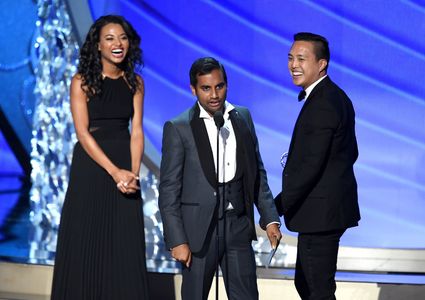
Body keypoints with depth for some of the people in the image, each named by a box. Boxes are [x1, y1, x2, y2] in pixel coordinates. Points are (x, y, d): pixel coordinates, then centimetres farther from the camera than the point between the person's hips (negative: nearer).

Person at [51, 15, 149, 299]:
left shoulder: (134, 82, 7)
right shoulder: (82, 82, -4)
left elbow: (136, 131, 2)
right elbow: (82, 132, -10)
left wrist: (133, 172, -13)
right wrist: (115, 172, -18)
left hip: (125, 169, 3)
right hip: (90, 166, -3)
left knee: (127, 250, 2)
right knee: (86, 245, 0)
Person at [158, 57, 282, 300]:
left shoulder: (243, 117, 7)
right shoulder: (178, 128, -7)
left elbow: (257, 173, 13)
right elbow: (169, 190, -7)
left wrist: (270, 218, 7)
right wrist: (177, 241, -11)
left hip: (238, 225, 4)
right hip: (199, 229, -3)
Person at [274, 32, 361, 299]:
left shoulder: (322, 105, -19)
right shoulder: (336, 96, 12)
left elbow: (310, 166, -24)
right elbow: (350, 153, 18)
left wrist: (277, 208, -19)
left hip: (320, 212, -10)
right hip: (331, 207, 10)